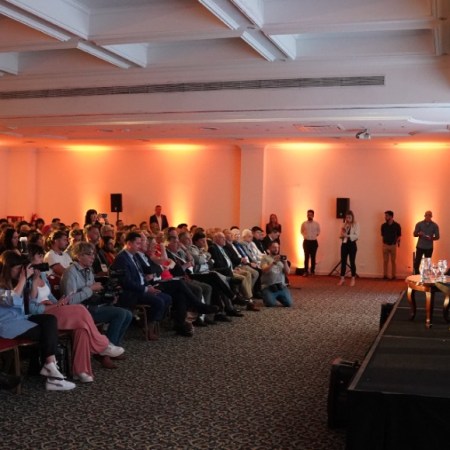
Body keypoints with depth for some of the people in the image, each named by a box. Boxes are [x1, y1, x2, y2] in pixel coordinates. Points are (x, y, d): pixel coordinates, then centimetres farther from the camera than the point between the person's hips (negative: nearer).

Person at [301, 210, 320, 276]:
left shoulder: (316, 224, 0)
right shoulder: (304, 223, 0)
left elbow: (318, 231, 13)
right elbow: (301, 231, 15)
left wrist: (316, 235, 2)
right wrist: (304, 235, 4)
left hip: (314, 242, 0)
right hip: (306, 242, 0)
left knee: (313, 257, 4)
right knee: (306, 257, 1)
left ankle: (312, 271, 12)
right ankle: (306, 271, 6)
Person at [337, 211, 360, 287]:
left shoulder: (356, 225, -3)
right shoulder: (344, 225, 10)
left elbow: (357, 235, -12)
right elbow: (340, 235, 9)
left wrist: (347, 235, -21)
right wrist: (342, 234, -14)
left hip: (352, 244, -4)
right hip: (344, 244, 4)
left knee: (352, 262, 1)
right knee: (343, 261, 4)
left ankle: (353, 279, 9)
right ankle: (342, 278, 11)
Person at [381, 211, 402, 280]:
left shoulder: (397, 225, -5)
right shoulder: (383, 225, 0)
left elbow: (399, 236, 5)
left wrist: (397, 242, -3)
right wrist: (384, 241, 6)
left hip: (393, 245, -2)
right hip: (385, 245, 2)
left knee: (393, 261, 4)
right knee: (385, 261, 4)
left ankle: (394, 276, 10)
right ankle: (385, 275, 10)